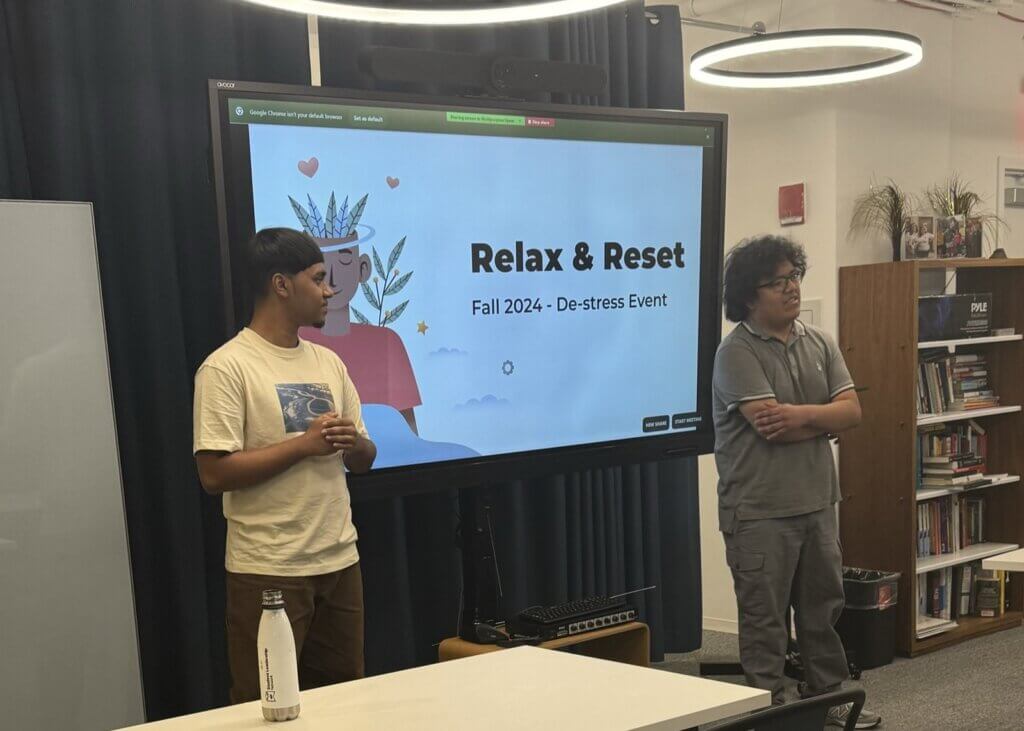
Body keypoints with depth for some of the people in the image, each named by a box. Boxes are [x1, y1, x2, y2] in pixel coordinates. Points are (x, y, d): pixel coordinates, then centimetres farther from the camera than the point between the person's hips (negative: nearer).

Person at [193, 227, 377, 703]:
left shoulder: (329, 362, 11)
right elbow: (214, 473, -16)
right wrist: (304, 444, -18)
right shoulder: (227, 367, -10)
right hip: (268, 571, -6)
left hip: (340, 561, 7)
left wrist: (353, 442, -8)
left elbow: (364, 460, 15)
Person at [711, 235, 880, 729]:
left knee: (823, 609, 19)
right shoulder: (736, 353, -13)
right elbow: (770, 426, -23)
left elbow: (852, 411, -2)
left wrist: (802, 415, -18)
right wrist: (825, 419, -9)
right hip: (760, 513, -6)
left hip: (817, 503, 7)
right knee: (765, 620, 4)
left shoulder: (818, 344, 8)